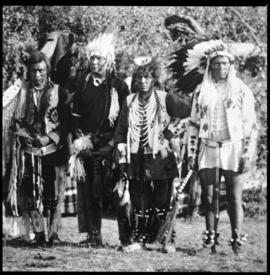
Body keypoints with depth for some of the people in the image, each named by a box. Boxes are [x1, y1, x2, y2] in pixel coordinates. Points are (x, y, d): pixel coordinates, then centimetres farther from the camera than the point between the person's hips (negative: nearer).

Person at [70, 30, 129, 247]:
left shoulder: (118, 86, 2)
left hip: (109, 146, -4)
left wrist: (113, 142, -10)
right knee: (87, 190, -1)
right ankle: (93, 234, 2)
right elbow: (76, 114, 14)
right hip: (86, 146, 4)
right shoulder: (84, 85, 13)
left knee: (111, 191, -9)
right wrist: (79, 137, 1)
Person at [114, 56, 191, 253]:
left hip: (160, 158, -3)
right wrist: (122, 147, 2)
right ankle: (137, 239, 7)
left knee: (162, 201, -2)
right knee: (138, 201, 1)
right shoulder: (130, 102, 10)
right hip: (137, 160, 3)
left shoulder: (165, 99, -1)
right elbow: (121, 129, 13)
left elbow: (188, 111, -3)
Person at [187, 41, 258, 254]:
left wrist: (247, 155, -8)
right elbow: (194, 124, 13)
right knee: (209, 197, 3)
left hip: (232, 150, -3)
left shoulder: (242, 91, 1)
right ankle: (211, 239, 10)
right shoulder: (201, 91, 11)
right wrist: (192, 153, 7)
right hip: (208, 149, 3)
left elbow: (251, 125, -1)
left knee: (234, 198, -4)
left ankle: (237, 241, 1)